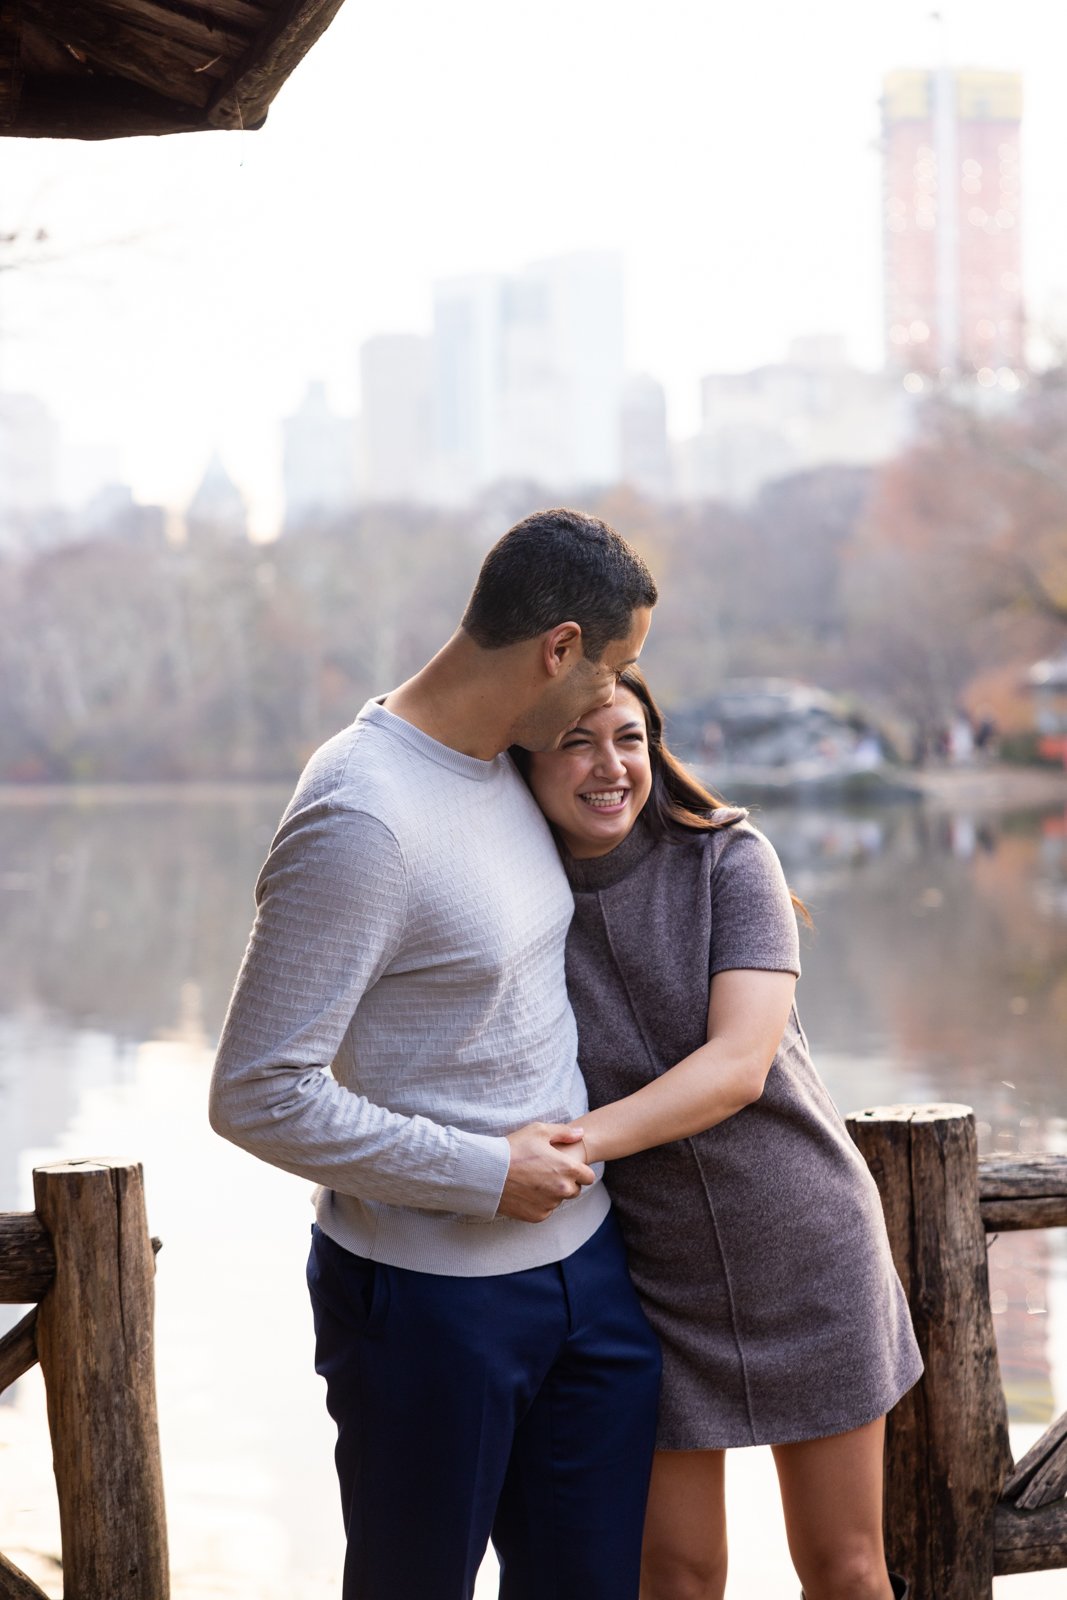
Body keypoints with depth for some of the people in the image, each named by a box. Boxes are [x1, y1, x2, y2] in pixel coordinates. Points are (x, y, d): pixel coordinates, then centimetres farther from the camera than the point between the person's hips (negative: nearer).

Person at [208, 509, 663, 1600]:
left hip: (585, 1261, 8)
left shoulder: (502, 761, 6)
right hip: (430, 1295, -8)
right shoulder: (361, 816, -23)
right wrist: (485, 1175, -17)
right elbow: (260, 1097, -23)